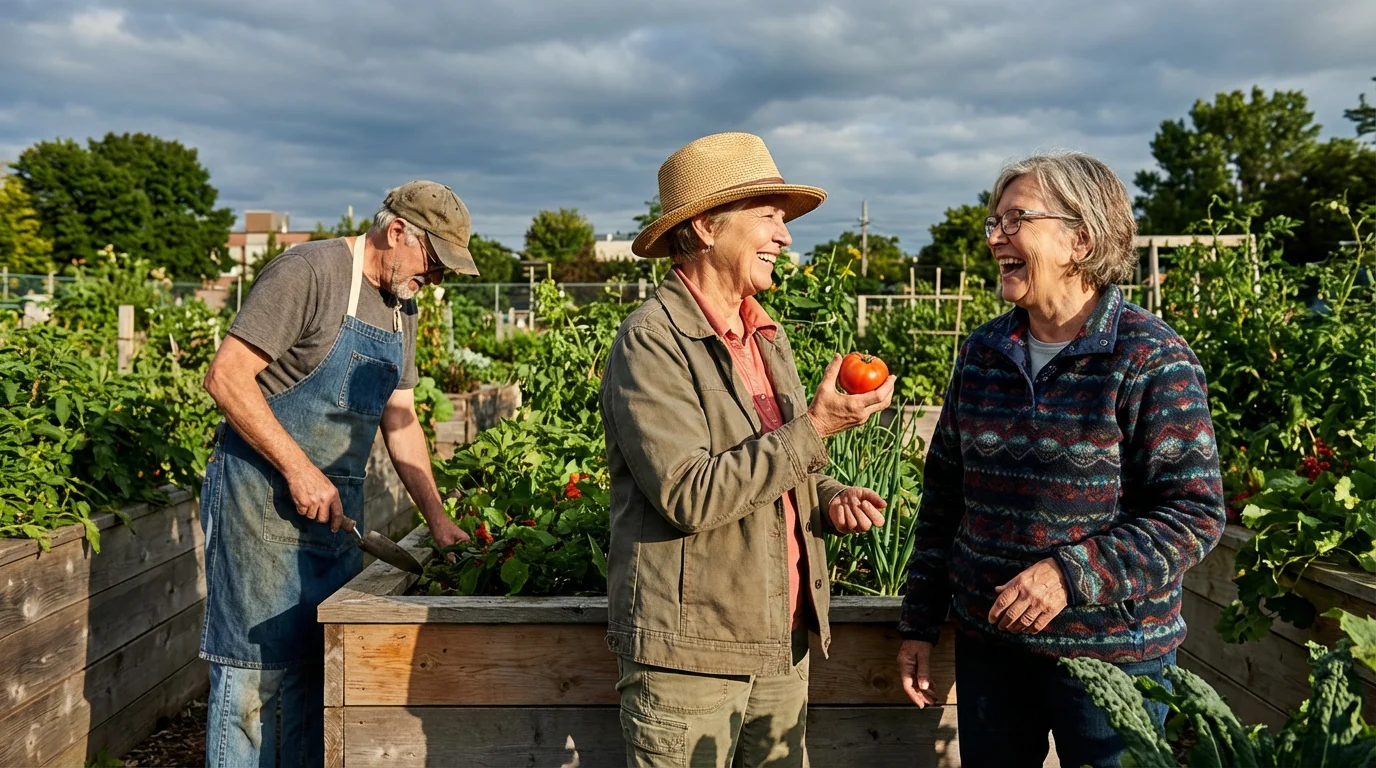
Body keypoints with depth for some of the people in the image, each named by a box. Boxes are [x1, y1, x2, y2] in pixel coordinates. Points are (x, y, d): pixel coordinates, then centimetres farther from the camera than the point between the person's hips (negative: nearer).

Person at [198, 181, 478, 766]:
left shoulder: (401, 307, 12)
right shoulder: (308, 272, -13)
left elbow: (399, 420, 15)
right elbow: (226, 377, -18)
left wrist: (437, 519, 9)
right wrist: (299, 469, -21)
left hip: (338, 508, 8)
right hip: (263, 498, -8)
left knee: (322, 670, 13)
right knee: (254, 673, -1)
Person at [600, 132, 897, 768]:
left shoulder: (768, 338, 11)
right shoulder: (651, 342, -14)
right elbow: (690, 496, -23)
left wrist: (829, 500, 1)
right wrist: (813, 428, -20)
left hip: (784, 640, 7)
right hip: (689, 652, -7)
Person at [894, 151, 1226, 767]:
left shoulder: (1151, 359, -11)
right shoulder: (982, 351, 3)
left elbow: (1195, 514, -12)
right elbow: (943, 494, 8)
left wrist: (1072, 574, -23)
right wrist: (919, 624, 8)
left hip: (1113, 654, -4)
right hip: (986, 644, 5)